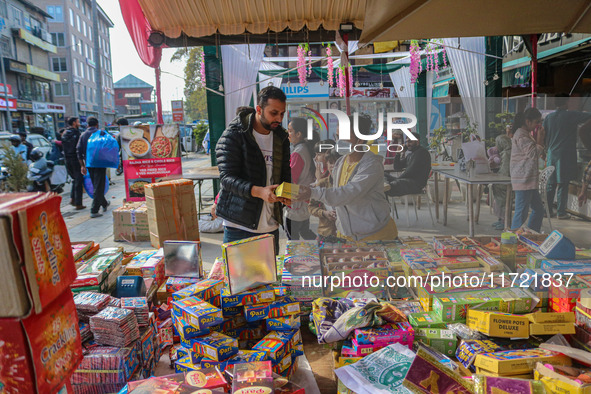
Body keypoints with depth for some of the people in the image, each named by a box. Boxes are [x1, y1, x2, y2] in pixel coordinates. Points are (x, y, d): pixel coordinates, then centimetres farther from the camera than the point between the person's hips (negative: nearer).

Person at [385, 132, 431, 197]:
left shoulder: (422, 152, -6)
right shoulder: (410, 155, 24)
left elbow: (411, 171, -15)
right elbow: (397, 167, 22)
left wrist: (397, 179, -12)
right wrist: (398, 153, 8)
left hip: (416, 184, -10)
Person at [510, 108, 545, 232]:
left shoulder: (526, 134, 18)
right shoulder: (521, 136, -14)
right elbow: (534, 154, -19)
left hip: (529, 179, 11)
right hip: (523, 179, -11)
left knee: (539, 210, 15)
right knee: (521, 213, -5)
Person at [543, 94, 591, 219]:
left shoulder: (549, 117, 7)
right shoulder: (572, 115, -7)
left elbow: (544, 137, 11)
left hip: (552, 154, 5)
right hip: (566, 155, -5)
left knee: (551, 184, 10)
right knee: (563, 185, -1)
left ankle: (547, 210, 12)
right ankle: (561, 212, 3)